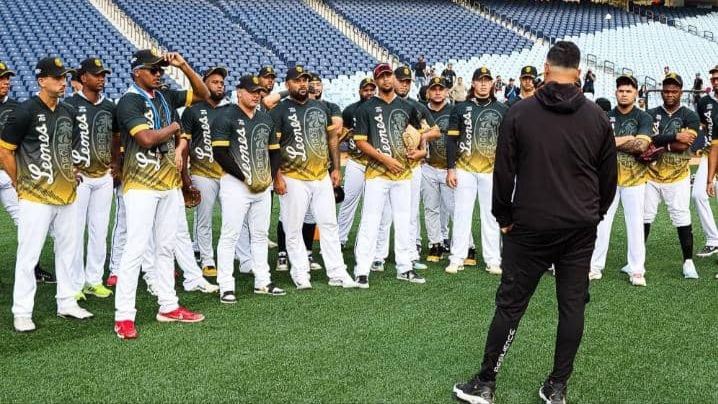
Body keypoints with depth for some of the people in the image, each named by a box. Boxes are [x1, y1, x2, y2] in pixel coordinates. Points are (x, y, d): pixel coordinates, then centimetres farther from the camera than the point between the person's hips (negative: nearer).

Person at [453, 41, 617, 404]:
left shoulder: (520, 113, -6)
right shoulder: (597, 117, 1)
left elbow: (503, 172, -4)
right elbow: (609, 176, 8)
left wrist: (503, 217, 8)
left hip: (531, 225, -2)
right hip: (581, 228, 2)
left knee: (510, 304, 5)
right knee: (572, 306, 10)